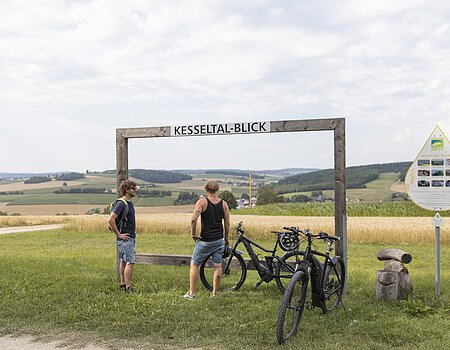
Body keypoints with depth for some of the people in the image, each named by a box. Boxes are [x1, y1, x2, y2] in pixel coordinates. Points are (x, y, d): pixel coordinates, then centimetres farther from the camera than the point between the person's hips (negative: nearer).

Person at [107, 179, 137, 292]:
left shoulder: (130, 203, 13)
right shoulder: (121, 203, -17)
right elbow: (110, 220, -25)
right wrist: (119, 234, -18)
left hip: (131, 237, 9)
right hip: (125, 238, -9)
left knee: (124, 261, 14)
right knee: (130, 262, -9)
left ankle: (123, 284, 22)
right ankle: (128, 287, -5)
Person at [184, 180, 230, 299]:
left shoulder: (202, 202, -9)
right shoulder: (224, 204, 2)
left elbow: (193, 219, -22)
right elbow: (227, 224, 4)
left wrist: (193, 234, -9)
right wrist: (226, 239, 15)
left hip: (205, 241, -3)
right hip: (219, 240, 4)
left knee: (194, 265, 10)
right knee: (218, 266, 10)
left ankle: (191, 293, 13)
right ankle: (214, 293, 14)